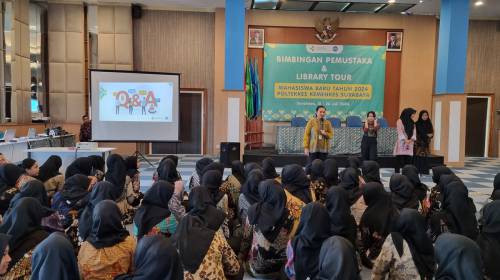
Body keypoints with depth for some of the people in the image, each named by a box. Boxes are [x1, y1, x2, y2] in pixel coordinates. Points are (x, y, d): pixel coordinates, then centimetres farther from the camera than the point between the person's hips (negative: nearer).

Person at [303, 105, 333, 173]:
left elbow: (331, 135, 10)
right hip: (313, 148, -3)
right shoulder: (311, 121, -2)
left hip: (324, 149, 3)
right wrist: (306, 147, -7)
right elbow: (306, 134, -2)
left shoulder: (327, 123, 6)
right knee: (310, 165, -1)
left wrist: (325, 134, -12)